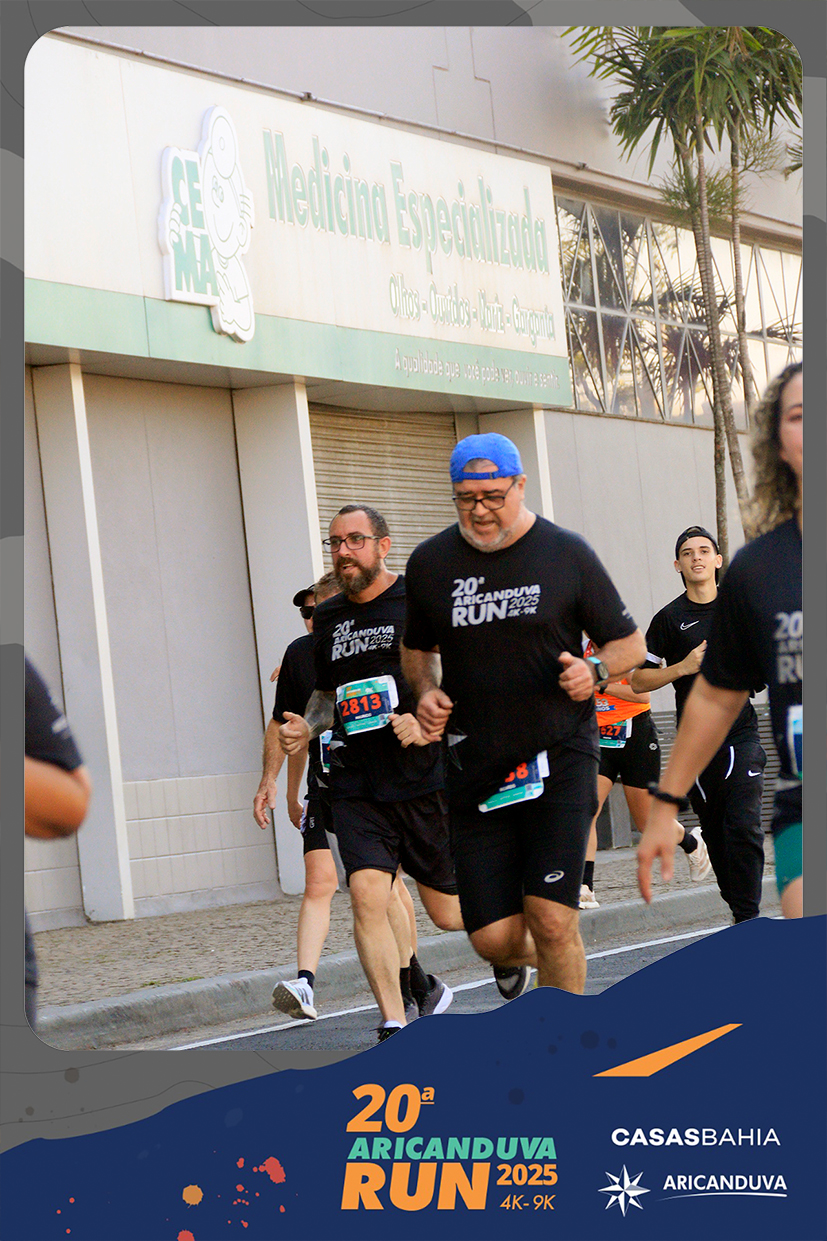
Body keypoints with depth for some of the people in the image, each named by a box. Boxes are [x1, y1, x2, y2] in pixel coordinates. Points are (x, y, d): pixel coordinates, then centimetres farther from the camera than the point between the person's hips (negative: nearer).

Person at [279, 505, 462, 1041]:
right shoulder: (328, 618, 13)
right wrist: (307, 726, 5)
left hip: (429, 778, -4)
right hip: (357, 787, 4)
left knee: (448, 913, 6)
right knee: (367, 894, -16)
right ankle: (395, 1027, -9)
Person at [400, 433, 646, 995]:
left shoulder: (567, 553, -1)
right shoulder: (430, 563, 5)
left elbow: (631, 643, 7)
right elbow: (417, 648, 22)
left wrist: (595, 670, -14)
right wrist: (426, 690, 1)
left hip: (559, 758, -2)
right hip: (475, 769, 2)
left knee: (552, 923, -13)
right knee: (494, 938, 0)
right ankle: (524, 962, 36)